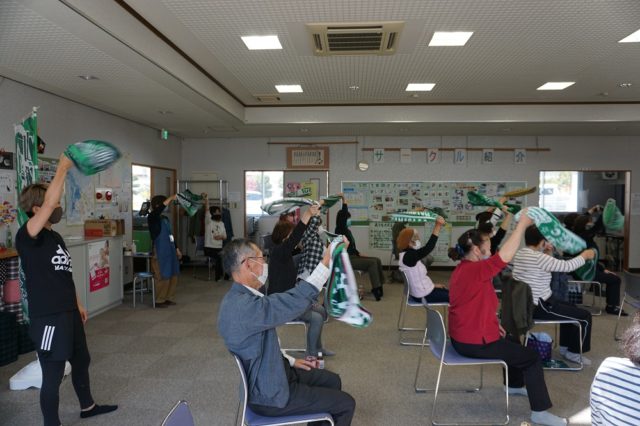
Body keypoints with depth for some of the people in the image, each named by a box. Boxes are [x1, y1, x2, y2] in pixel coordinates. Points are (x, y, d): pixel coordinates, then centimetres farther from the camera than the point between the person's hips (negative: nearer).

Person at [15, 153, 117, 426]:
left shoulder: (55, 237, 10)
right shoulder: (27, 237, -16)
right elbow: (49, 203, -33)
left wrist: (77, 303, 20)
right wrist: (63, 168, -27)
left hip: (68, 312, 9)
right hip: (48, 318, -9)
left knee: (81, 360, 23)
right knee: (53, 376, 2)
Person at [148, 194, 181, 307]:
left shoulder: (165, 218, 16)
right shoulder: (152, 217, -7)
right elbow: (158, 210, -30)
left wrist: (177, 249, 22)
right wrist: (171, 198, -30)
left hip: (170, 250, 8)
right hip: (160, 251, -8)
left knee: (173, 276, 10)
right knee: (163, 277, -5)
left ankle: (169, 298, 21)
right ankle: (159, 301, 8)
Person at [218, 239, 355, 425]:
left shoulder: (239, 298, 1)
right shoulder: (243, 305, -33)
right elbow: (296, 300, -38)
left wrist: (290, 361, 13)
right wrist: (327, 260, -33)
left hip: (271, 374, 10)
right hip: (271, 395, -10)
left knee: (332, 380, 21)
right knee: (346, 404, 0)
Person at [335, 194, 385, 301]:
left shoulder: (347, 231, 17)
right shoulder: (340, 230, -9)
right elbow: (343, 216, -24)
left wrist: (359, 254, 8)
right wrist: (344, 201, -26)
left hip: (353, 256, 9)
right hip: (347, 259, -9)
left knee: (377, 260, -1)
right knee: (372, 262, -20)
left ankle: (379, 286, -1)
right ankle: (376, 288, -18)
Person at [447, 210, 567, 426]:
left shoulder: (461, 269, 9)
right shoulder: (474, 270, -24)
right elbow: (504, 256, -32)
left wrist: (492, 324, 10)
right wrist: (522, 224, -26)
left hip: (463, 337, 10)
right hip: (475, 342, -10)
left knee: (512, 343, 32)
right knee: (532, 357, 2)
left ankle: (515, 385, 50)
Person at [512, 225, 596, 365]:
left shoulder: (520, 253, 6)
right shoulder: (538, 258, -24)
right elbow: (567, 266, -19)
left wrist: (547, 254, 5)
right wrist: (585, 255, -3)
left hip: (527, 304, 10)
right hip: (539, 307, -10)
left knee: (570, 308, 30)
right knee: (585, 316, 3)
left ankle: (565, 346, 36)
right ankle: (574, 352, 19)